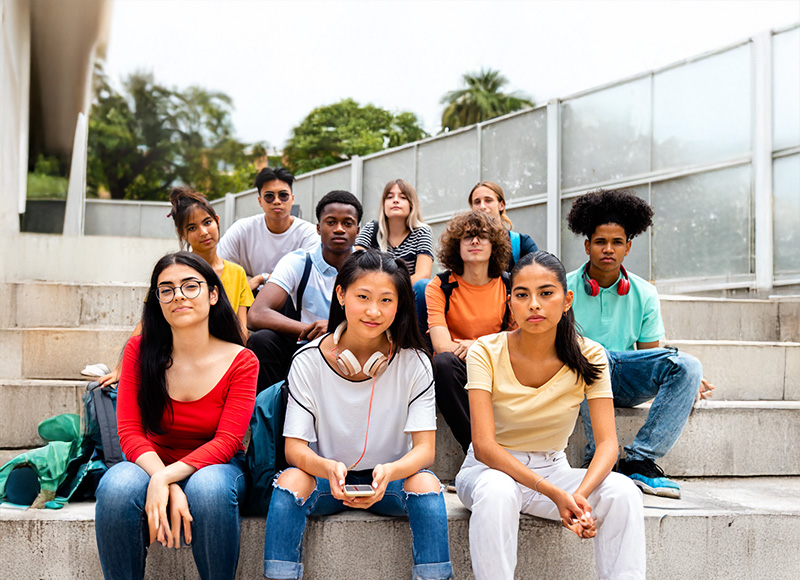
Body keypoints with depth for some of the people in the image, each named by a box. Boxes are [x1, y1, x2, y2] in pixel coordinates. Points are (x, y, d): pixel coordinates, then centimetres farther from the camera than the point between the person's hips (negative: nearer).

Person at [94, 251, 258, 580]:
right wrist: (168, 488, -27)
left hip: (214, 467, -1)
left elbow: (226, 441, -15)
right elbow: (129, 432, -10)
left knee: (208, 488, -37)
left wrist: (166, 478, -30)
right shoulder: (140, 351, -4)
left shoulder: (241, 361, -9)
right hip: (151, 465, 1)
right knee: (117, 486, -33)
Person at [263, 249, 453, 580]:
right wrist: (328, 468, -37)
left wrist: (389, 472, -38)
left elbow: (425, 448, -14)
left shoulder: (414, 363, -9)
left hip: (391, 479, 0)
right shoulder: (308, 362, -10)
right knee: (290, 481, -30)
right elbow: (294, 447, -13)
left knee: (426, 483, -30)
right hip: (328, 476, 0)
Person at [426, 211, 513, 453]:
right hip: (458, 371, -1)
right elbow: (442, 346, -13)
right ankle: (474, 445, -26)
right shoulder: (440, 287, 0)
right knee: (444, 362, -36)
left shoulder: (509, 287, 6)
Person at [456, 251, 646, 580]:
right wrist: (554, 493, -33)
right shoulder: (487, 353, -15)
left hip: (553, 470, 2)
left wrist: (580, 495, -34)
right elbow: (484, 446, -22)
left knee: (622, 491, -26)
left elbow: (607, 443, -13)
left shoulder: (588, 356, -8)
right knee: (497, 491, -37)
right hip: (490, 469, -2)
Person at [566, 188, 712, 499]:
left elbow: (650, 353, 9)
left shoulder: (644, 294, 7)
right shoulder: (566, 289, -2)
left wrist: (688, 380, -10)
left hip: (625, 381, 3)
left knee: (687, 365, -21)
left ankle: (640, 459, -26)